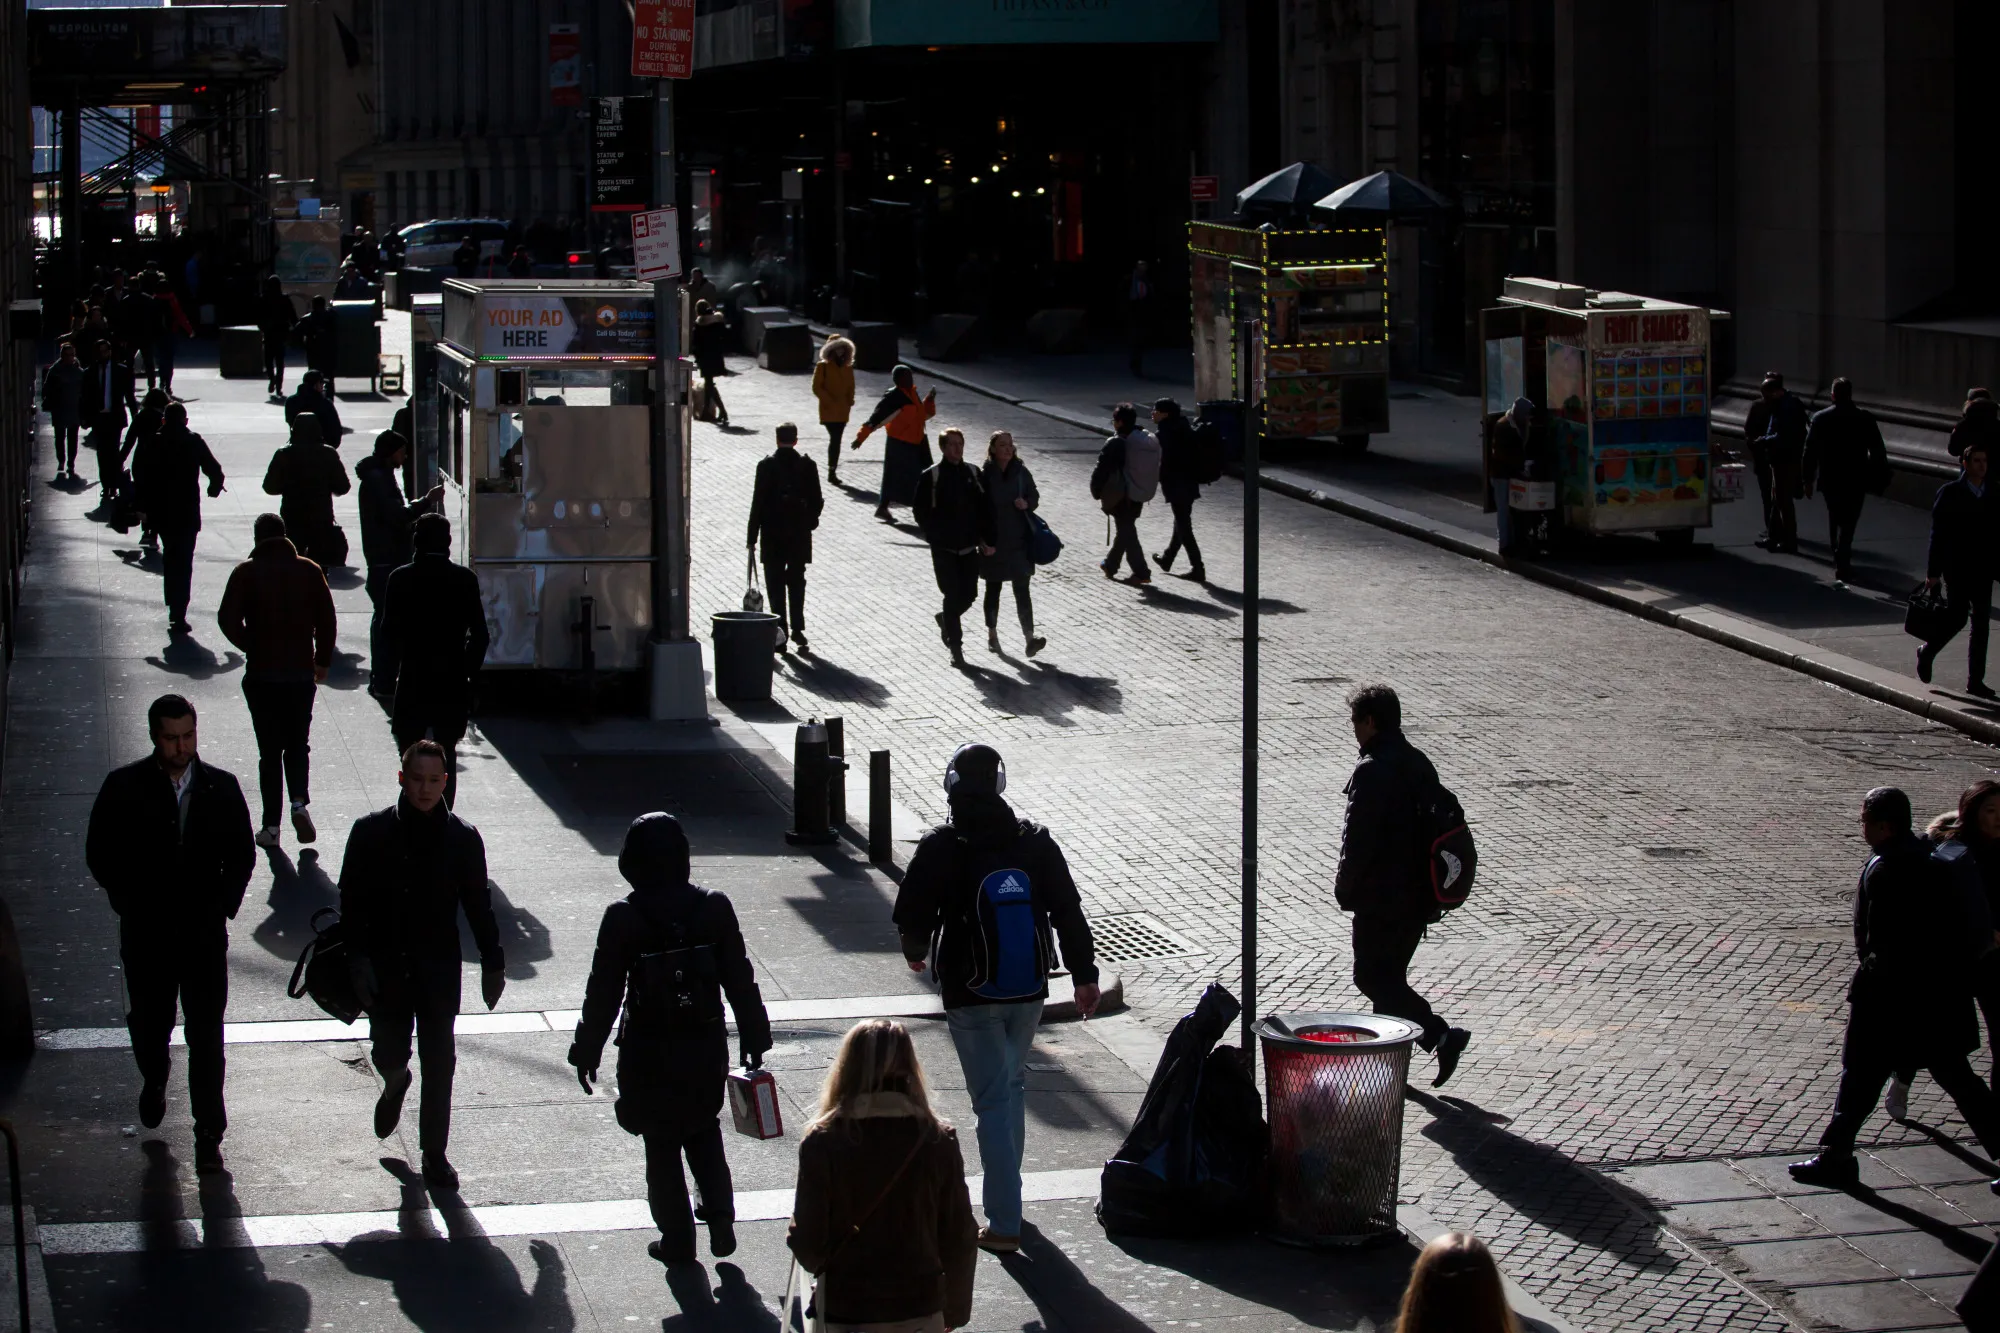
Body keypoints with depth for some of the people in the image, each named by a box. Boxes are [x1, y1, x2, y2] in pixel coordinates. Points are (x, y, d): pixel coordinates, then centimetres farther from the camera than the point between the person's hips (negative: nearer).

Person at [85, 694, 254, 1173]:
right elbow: (100, 853, 1)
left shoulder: (221, 789, -3)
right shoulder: (124, 788, -6)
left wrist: (223, 905, -4)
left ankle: (208, 1135, 5)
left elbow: (242, 855, 6)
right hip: (146, 934, 1)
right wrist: (128, 901, -5)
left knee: (206, 1035, -2)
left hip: (205, 933, 0)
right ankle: (154, 1080, 50)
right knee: (148, 1021, 18)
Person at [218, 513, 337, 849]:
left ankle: (271, 825, 4)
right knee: (298, 745, 15)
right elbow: (326, 619, -1)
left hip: (261, 673, -1)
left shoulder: (245, 573, -4)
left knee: (270, 750, 6)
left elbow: (228, 620, -11)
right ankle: (300, 802, -9)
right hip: (301, 671, 1)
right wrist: (323, 660, 10)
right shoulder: (309, 570, 1)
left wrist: (252, 646, 4)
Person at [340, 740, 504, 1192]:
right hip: (386, 969, 0)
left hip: (440, 972, 0)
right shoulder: (371, 832, -5)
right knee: (388, 1055, 8)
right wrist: (358, 960, -11)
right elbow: (352, 900, -3)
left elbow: (478, 905, 4)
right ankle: (395, 1085, 46)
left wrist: (493, 964, 4)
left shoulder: (462, 839, -2)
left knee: (439, 1066, 4)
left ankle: (435, 1153, 17)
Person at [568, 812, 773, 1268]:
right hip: (706, 1049, 3)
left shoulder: (623, 917, -15)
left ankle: (677, 1239, 14)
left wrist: (587, 1051, 2)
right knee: (705, 1135, 22)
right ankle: (721, 1222, 15)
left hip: (650, 1054, -3)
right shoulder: (714, 907, -8)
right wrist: (754, 1038, 11)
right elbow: (740, 978, 0)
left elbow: (604, 992, -9)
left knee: (661, 1146, 11)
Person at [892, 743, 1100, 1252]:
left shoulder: (940, 848, -10)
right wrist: (1085, 975, 9)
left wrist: (916, 952, 18)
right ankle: (1004, 1192, 37)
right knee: (1012, 1086, 23)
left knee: (992, 1099, -2)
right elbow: (1069, 911, 2)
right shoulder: (1035, 842, 0)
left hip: (971, 995, -4)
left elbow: (911, 913, -4)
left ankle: (1004, 1222, -5)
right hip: (1029, 990, 4)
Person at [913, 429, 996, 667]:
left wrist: (988, 540, 2)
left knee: (969, 594, 6)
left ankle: (946, 619, 36)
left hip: (969, 547, 4)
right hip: (944, 549, -4)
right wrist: (936, 535, -8)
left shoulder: (972, 473, 5)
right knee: (953, 595, -6)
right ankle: (955, 645, 4)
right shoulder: (931, 477, -5)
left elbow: (985, 508, 8)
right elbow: (920, 511, -2)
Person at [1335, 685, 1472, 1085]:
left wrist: (1345, 887, -4)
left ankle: (1441, 1034, -12)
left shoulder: (1372, 771, -18)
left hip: (1383, 898, -9)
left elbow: (1358, 839, -20)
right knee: (1390, 974, 18)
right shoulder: (1420, 763, 9)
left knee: (1372, 977, -2)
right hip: (1420, 895, 9)